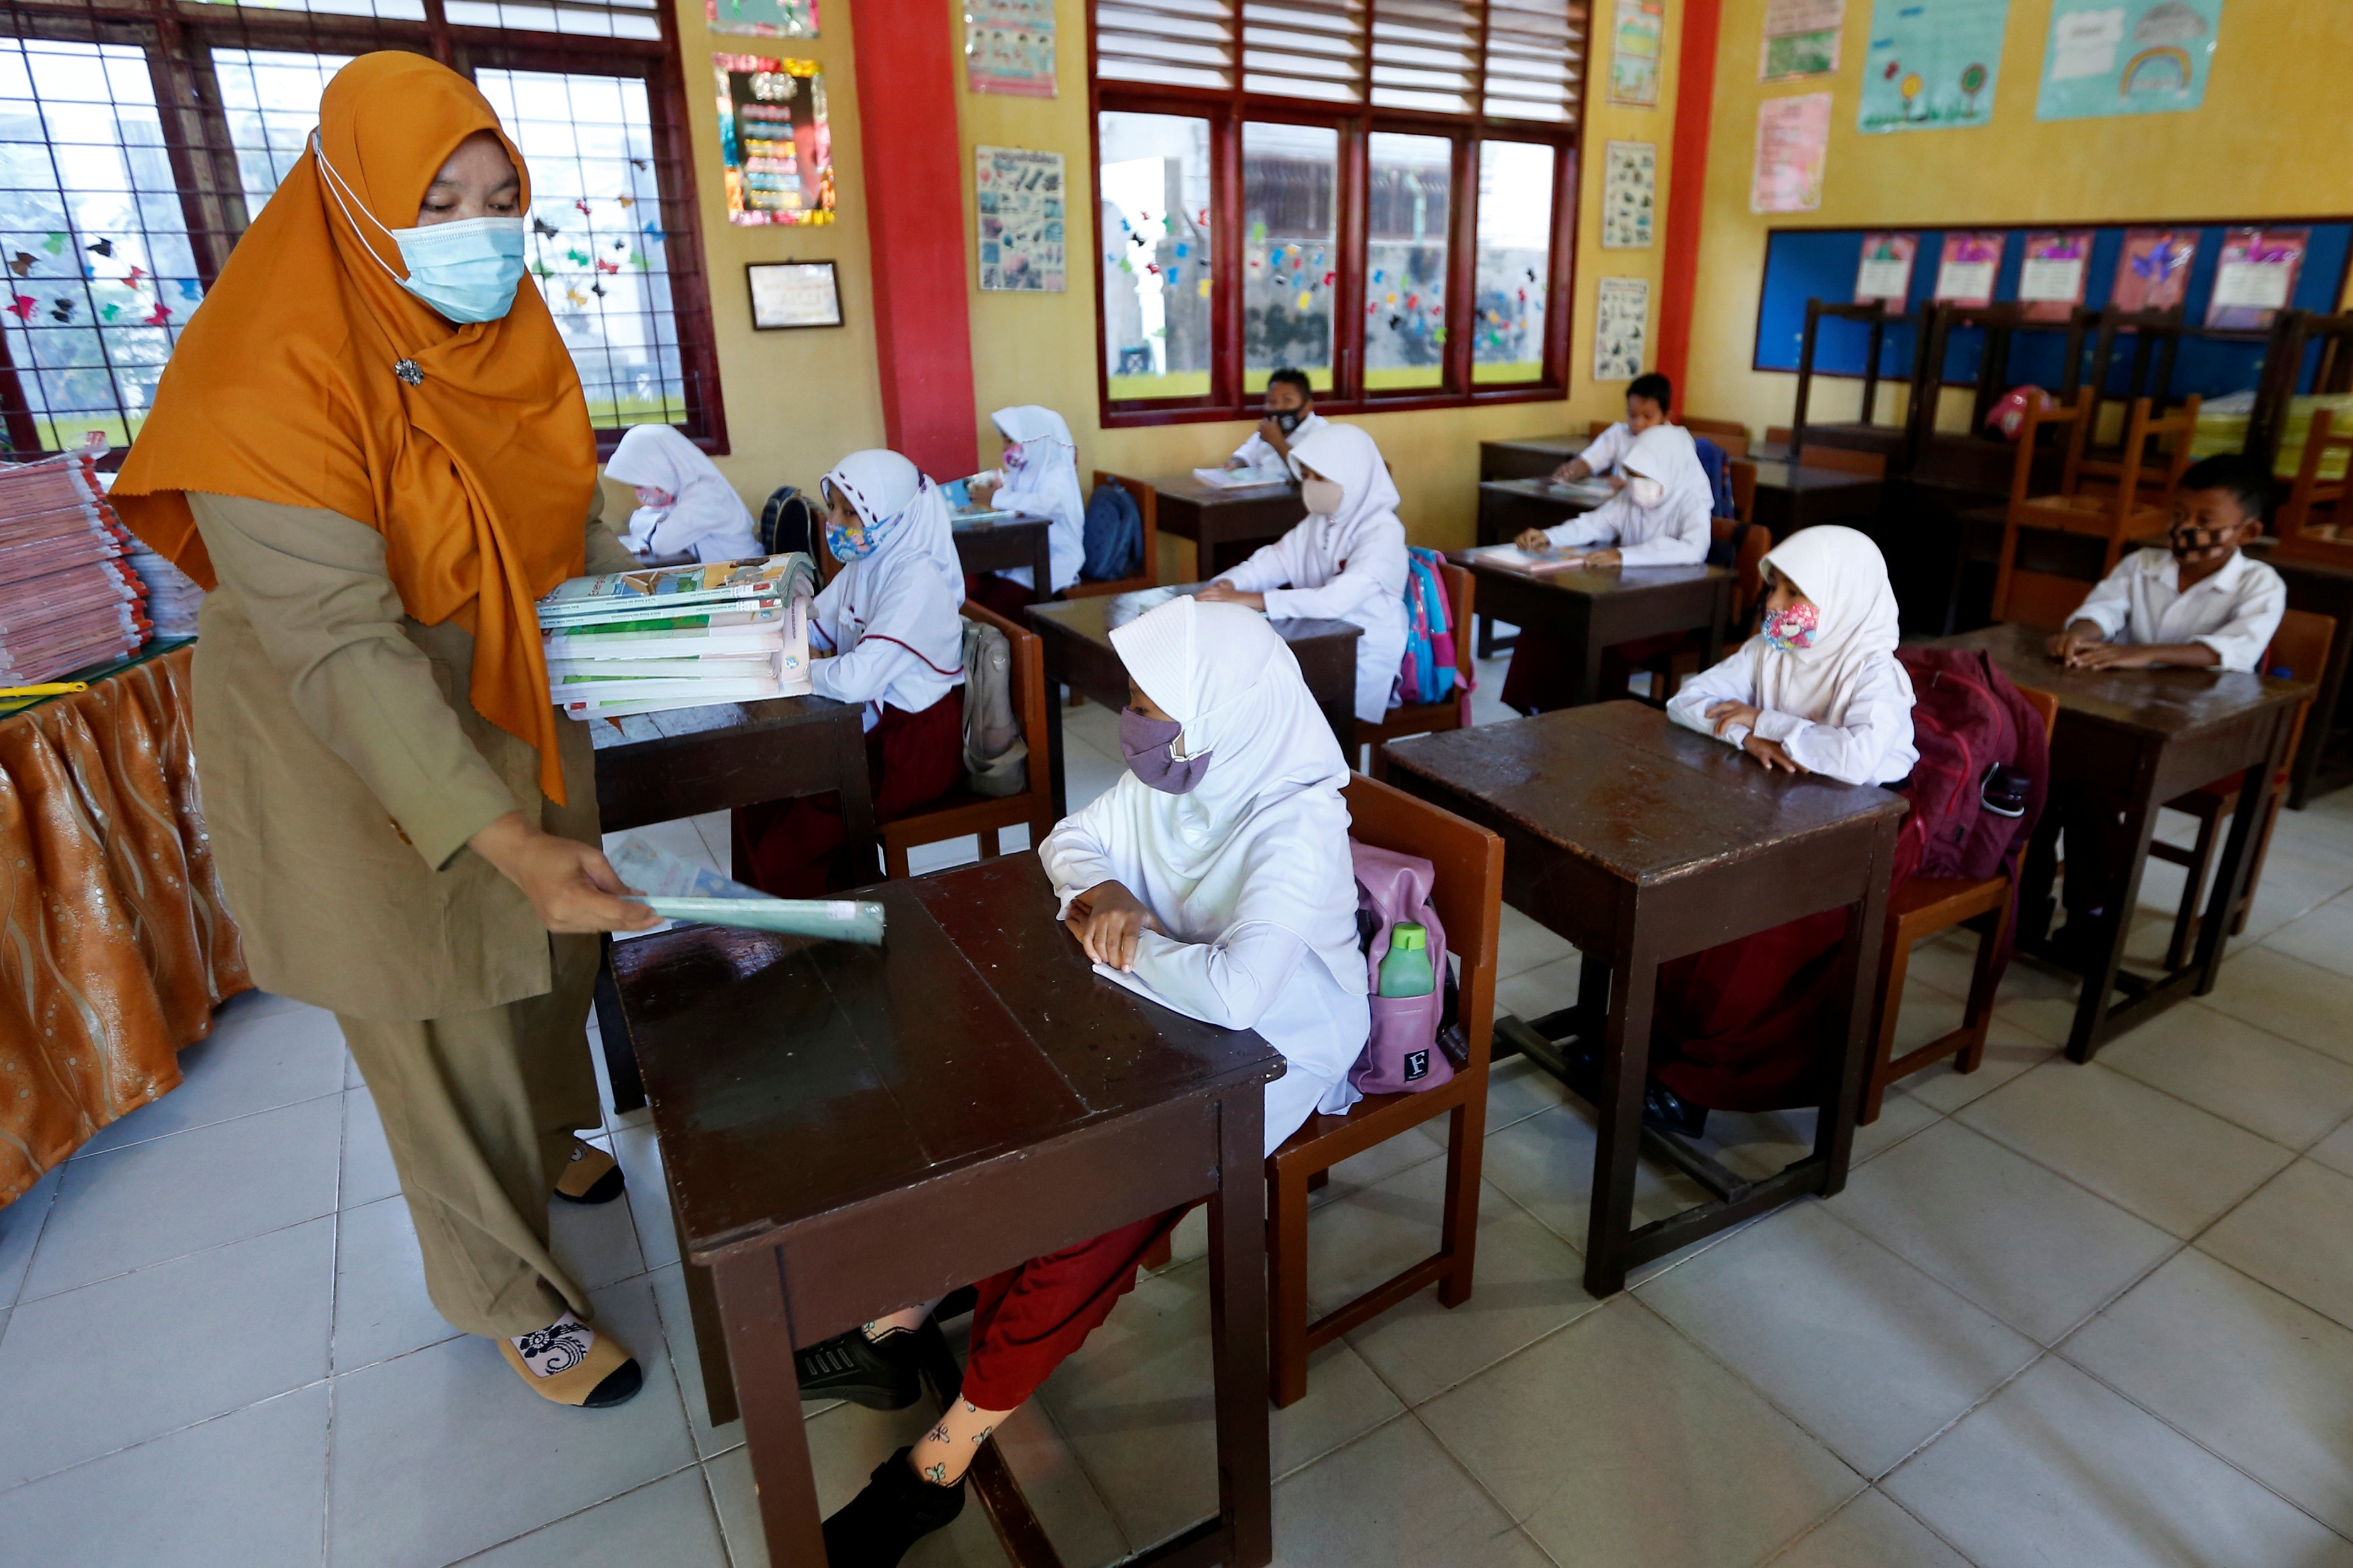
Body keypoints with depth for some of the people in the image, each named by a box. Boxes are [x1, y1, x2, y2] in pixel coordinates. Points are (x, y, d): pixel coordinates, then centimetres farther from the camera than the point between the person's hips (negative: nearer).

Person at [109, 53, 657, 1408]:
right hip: (358, 757, -6)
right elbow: (341, 649, -34)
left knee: (552, 958, 23)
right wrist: (506, 841, -42)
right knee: (443, 1025, 8)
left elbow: (569, 518, 8)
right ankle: (513, 1295, 29)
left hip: (518, 712, 7)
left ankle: (543, 1143, 52)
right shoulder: (276, 377, -26)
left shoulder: (506, 335, -5)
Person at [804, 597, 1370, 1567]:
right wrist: (1095, 890, -14)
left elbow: (1235, 991, -42)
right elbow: (1070, 838, 10)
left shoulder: (1299, 827, -29)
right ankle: (898, 1327, 11)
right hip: (1160, 1026, 8)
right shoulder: (1171, 780, -6)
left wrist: (1127, 948, -24)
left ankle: (940, 1466, -4)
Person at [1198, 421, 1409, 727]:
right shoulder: (1319, 522, 7)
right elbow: (1274, 561, 3)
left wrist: (1251, 600, -34)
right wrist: (1227, 585, -19)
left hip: (1368, 658, -7)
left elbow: (1335, 600, -30)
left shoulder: (1383, 532, -18)